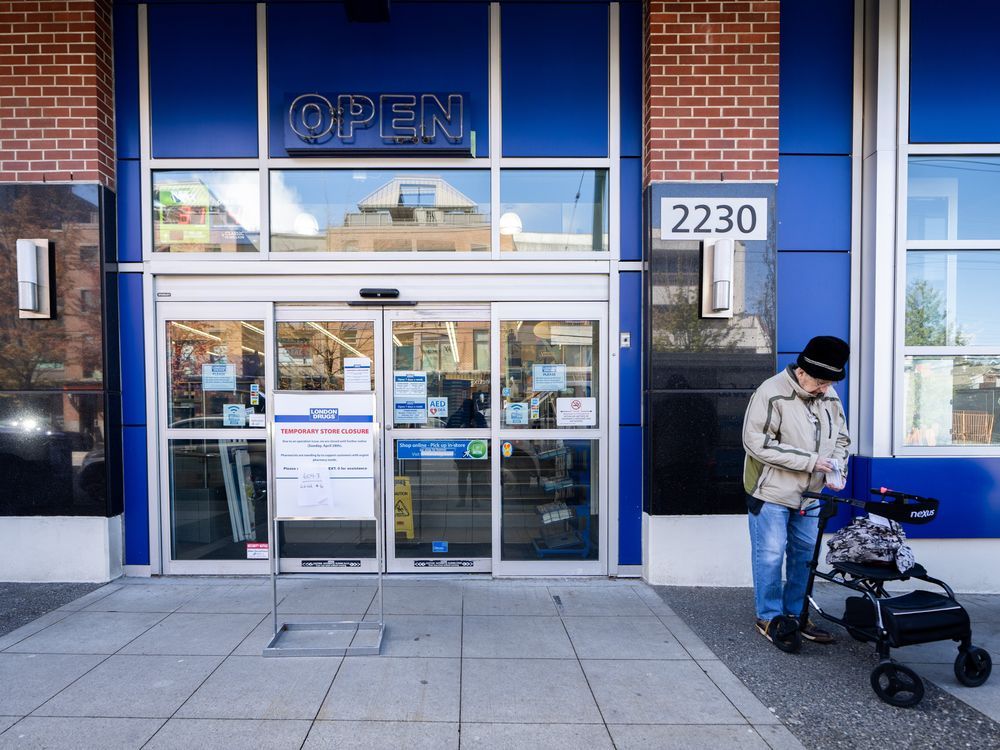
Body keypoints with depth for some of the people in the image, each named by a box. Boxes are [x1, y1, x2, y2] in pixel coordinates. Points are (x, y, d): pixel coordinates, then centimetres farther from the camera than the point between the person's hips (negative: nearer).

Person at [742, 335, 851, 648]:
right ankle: (769, 617, 17)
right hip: (772, 492, -7)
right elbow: (757, 443, -23)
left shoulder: (830, 396, 4)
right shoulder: (771, 393, -19)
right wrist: (809, 460, -23)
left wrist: (837, 470, -4)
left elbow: (841, 439, 16)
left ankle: (795, 614, 30)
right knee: (770, 555, 0)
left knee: (805, 555, 14)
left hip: (810, 494, 7)